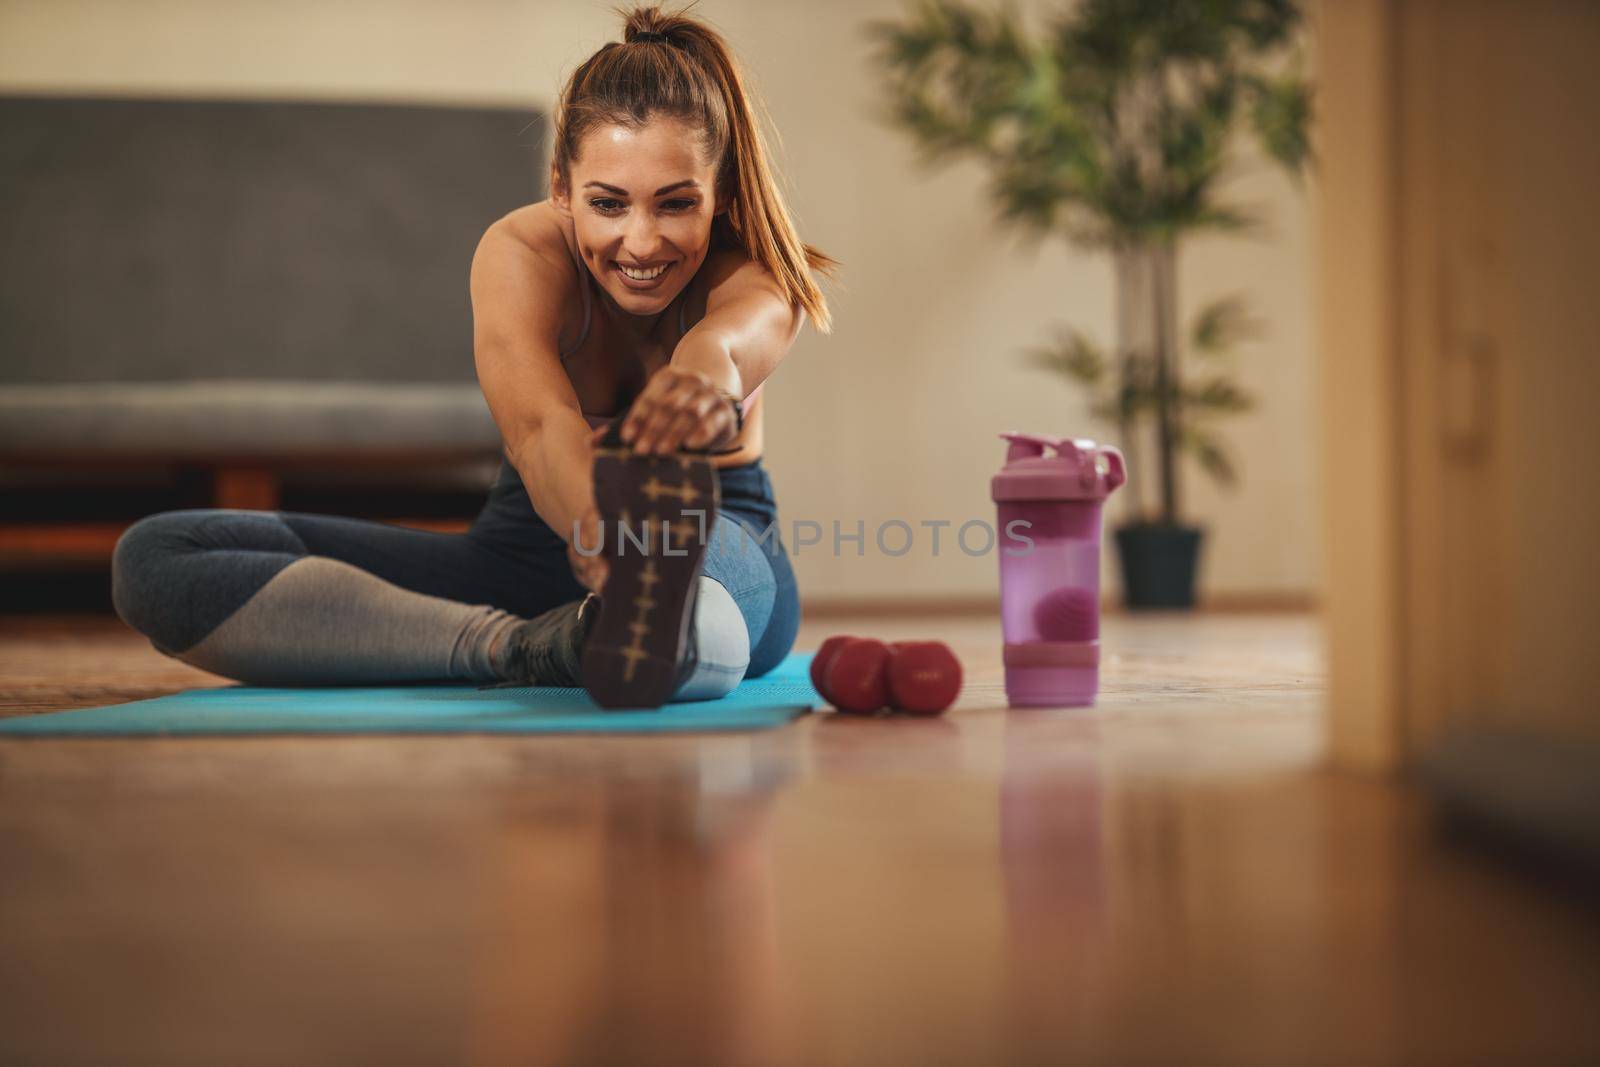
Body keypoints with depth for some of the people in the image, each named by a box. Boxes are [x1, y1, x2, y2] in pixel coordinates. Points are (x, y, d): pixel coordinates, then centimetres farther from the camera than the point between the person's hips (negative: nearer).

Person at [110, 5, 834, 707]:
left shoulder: (756, 273, -18)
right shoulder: (520, 253, -20)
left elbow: (732, 338, -46)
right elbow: (539, 423, -42)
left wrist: (708, 374, -72)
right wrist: (600, 534, -65)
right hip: (528, 557, 2)